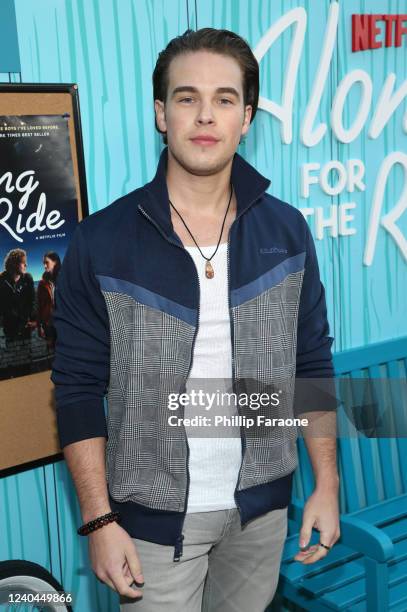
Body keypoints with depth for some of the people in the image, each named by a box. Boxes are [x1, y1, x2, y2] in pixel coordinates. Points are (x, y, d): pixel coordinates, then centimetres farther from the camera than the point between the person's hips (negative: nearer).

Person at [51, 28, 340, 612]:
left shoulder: (287, 232, -3)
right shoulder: (100, 243, -12)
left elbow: (313, 363, 3)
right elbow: (79, 389, -8)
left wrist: (327, 484, 2)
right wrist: (99, 521, -10)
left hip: (261, 505, 3)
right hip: (154, 516, -2)